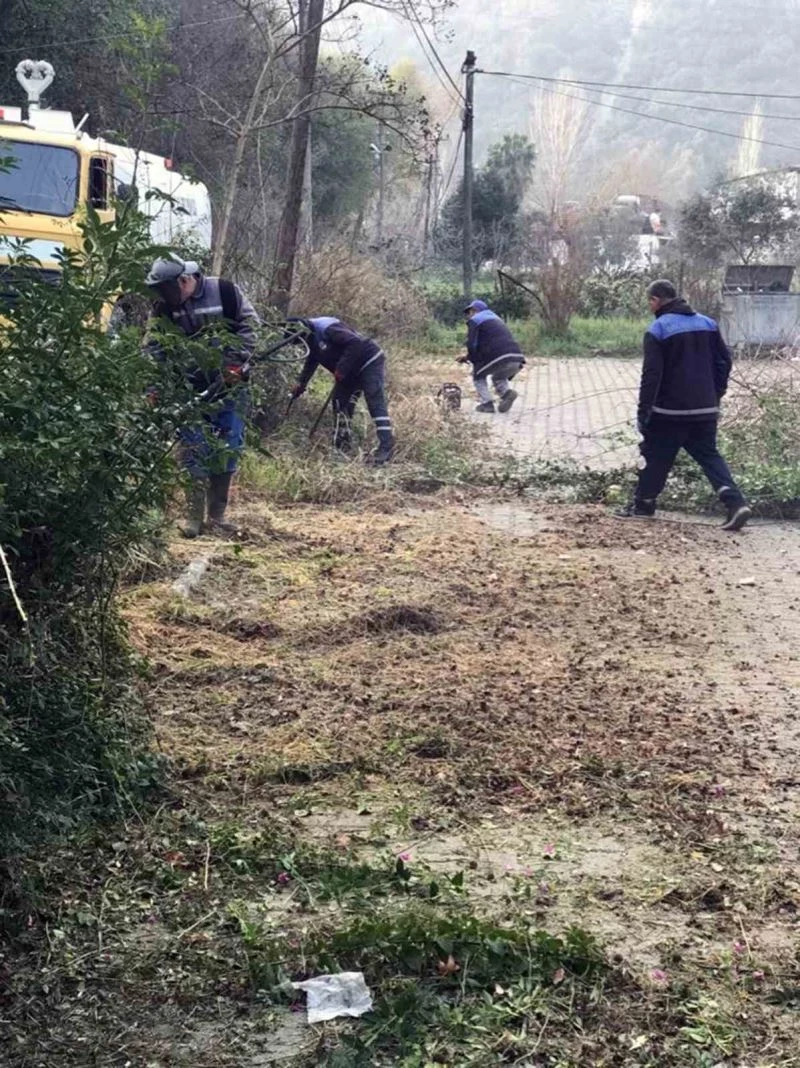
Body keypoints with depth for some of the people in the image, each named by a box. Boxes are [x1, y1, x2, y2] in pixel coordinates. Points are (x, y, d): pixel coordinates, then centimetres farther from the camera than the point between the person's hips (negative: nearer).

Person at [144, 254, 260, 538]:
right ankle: (194, 516, 2)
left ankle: (217, 515, 12)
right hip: (190, 387, 1)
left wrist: (236, 363, -14)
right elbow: (152, 350, -4)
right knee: (193, 450, -4)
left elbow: (249, 325, -4)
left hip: (228, 384, -1)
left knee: (228, 449, 2)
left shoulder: (225, 292, -9)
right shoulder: (164, 308, -3)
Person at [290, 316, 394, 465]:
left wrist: (341, 369, -29)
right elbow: (311, 362, 22)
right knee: (340, 399, 11)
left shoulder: (327, 329, -26)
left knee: (375, 403, -19)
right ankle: (342, 442, 20)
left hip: (370, 362, -11)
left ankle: (386, 446, -27)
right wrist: (301, 383, 12)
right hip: (352, 370, 11)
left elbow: (355, 343, -32)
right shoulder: (312, 339, 7)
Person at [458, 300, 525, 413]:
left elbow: (472, 345, 0)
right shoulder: (496, 319, 34)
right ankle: (506, 392, 4)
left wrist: (474, 361, 17)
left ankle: (487, 403, 4)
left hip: (499, 359, -7)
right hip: (518, 360, 7)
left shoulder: (474, 320, 9)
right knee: (498, 377, 33)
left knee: (478, 375, 20)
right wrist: (468, 357, 37)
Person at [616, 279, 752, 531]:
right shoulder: (707, 324, 9)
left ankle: (643, 505, 19)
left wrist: (643, 411, -12)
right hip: (705, 410, 5)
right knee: (709, 456, 11)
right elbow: (724, 361, 11)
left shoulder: (658, 330, -10)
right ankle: (735, 503, -5)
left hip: (669, 411, -5)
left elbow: (651, 374, -15)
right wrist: (716, 395, 19)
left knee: (656, 457, 9)